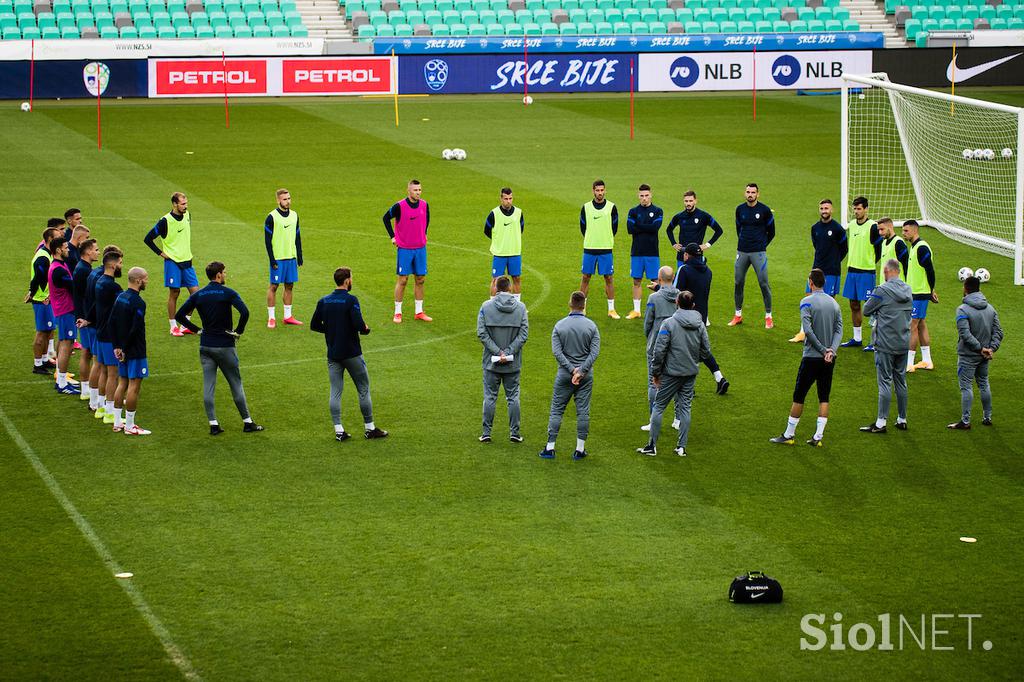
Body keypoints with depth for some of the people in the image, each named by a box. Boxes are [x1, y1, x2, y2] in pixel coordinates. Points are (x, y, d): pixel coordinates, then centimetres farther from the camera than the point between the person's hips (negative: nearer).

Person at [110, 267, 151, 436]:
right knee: (134, 386, -2)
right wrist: (124, 348, -12)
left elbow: (112, 323, 9)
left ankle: (117, 422, 21)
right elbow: (135, 329, -23)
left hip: (122, 350, 9)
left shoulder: (120, 297, 7)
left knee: (122, 383, 15)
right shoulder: (138, 303, -19)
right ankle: (129, 426, 3)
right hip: (135, 351, -9)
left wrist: (117, 346, 8)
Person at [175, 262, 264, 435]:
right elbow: (244, 312, -24)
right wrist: (239, 331, -10)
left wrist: (196, 330, 7)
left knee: (208, 386, 5)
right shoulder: (228, 293, -10)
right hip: (225, 346, -3)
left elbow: (179, 315, 1)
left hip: (205, 346, 3)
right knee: (236, 384, 7)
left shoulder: (198, 295, 3)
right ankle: (247, 422, 13)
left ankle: (213, 425, 2)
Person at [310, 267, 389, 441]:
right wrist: (366, 329, 0)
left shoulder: (323, 301, 3)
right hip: (352, 353, -5)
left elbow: (314, 325, 6)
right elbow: (359, 324, -22)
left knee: (335, 392, 6)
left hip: (332, 354, 5)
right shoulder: (350, 300, -14)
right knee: (363, 390, 7)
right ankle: (369, 428, 12)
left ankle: (338, 430, 2)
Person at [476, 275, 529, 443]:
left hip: (491, 362, -1)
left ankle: (486, 432, 8)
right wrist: (508, 352, -11)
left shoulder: (486, 307, -5)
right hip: (513, 363, 1)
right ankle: (514, 432, 10)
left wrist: (497, 352, -11)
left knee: (489, 397, 6)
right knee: (513, 397, 9)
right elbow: (524, 334, -8)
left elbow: (482, 333, -10)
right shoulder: (521, 307, -2)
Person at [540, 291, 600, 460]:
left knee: (556, 410, 7)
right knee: (583, 411, 5)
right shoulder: (591, 326, -3)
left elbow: (556, 351, -10)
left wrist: (571, 369, -11)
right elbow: (595, 352, -11)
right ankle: (580, 449, 6)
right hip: (586, 375, 0)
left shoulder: (559, 325, -2)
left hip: (564, 374, 0)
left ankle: (550, 447, 4)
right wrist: (581, 371, -14)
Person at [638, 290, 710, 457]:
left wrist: (655, 372, -4)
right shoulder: (700, 325, 0)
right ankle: (682, 446, 11)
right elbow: (706, 351, 7)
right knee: (685, 408, 11)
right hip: (691, 374, 4)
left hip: (671, 373, -4)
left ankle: (652, 445, 8)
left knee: (658, 407, 6)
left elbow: (659, 351, -15)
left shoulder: (669, 323, -13)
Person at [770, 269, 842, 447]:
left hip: (811, 357, -5)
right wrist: (831, 351, -11)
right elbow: (839, 330, 1)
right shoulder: (834, 304, 8)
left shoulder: (807, 302, -9)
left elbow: (807, 330, -18)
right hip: (830, 359, 5)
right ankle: (818, 436, 4)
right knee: (824, 397, 8)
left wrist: (822, 350, -13)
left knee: (799, 396, 3)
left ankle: (788, 435, 9)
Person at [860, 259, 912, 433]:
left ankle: (881, 423, -3)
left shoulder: (882, 291, -14)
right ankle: (902, 420, 21)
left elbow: (866, 311, -7)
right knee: (901, 381, 14)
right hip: (903, 343, 6)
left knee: (885, 382, -4)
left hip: (885, 344, -6)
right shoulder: (908, 290, 6)